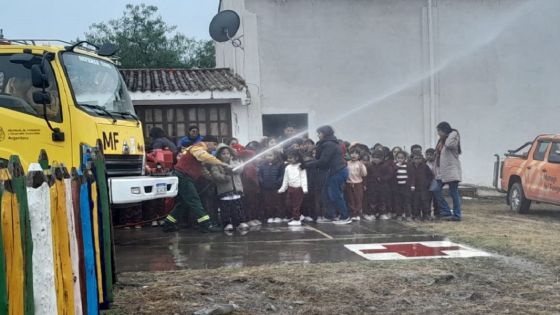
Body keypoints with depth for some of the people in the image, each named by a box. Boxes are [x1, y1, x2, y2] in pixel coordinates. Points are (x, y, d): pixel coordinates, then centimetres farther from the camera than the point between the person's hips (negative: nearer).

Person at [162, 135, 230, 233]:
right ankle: (206, 225, -13)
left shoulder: (199, 149, 21)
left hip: (183, 178, 10)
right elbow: (206, 158, -34)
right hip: (183, 177, -10)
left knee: (183, 203, 14)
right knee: (195, 202, -11)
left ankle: (168, 225, 19)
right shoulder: (198, 148, -13)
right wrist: (222, 164, -36)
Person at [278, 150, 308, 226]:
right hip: (290, 188, 6)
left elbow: (303, 178, -8)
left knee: (297, 204, -5)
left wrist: (304, 188, -16)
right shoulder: (288, 167, 9)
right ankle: (295, 217, 24)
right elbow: (286, 179, 18)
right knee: (291, 204, 9)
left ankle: (296, 219, 1)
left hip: (299, 188, -6)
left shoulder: (301, 167, -6)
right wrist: (283, 188, 20)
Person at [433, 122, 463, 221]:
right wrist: (436, 170, 14)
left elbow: (449, 144, -32)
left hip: (451, 171, -8)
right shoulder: (441, 141, 14)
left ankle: (457, 215, 4)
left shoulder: (453, 138, -8)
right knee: (436, 190, 0)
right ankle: (446, 212, 7)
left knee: (453, 193, -3)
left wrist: (452, 134, -16)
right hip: (441, 172, 8)